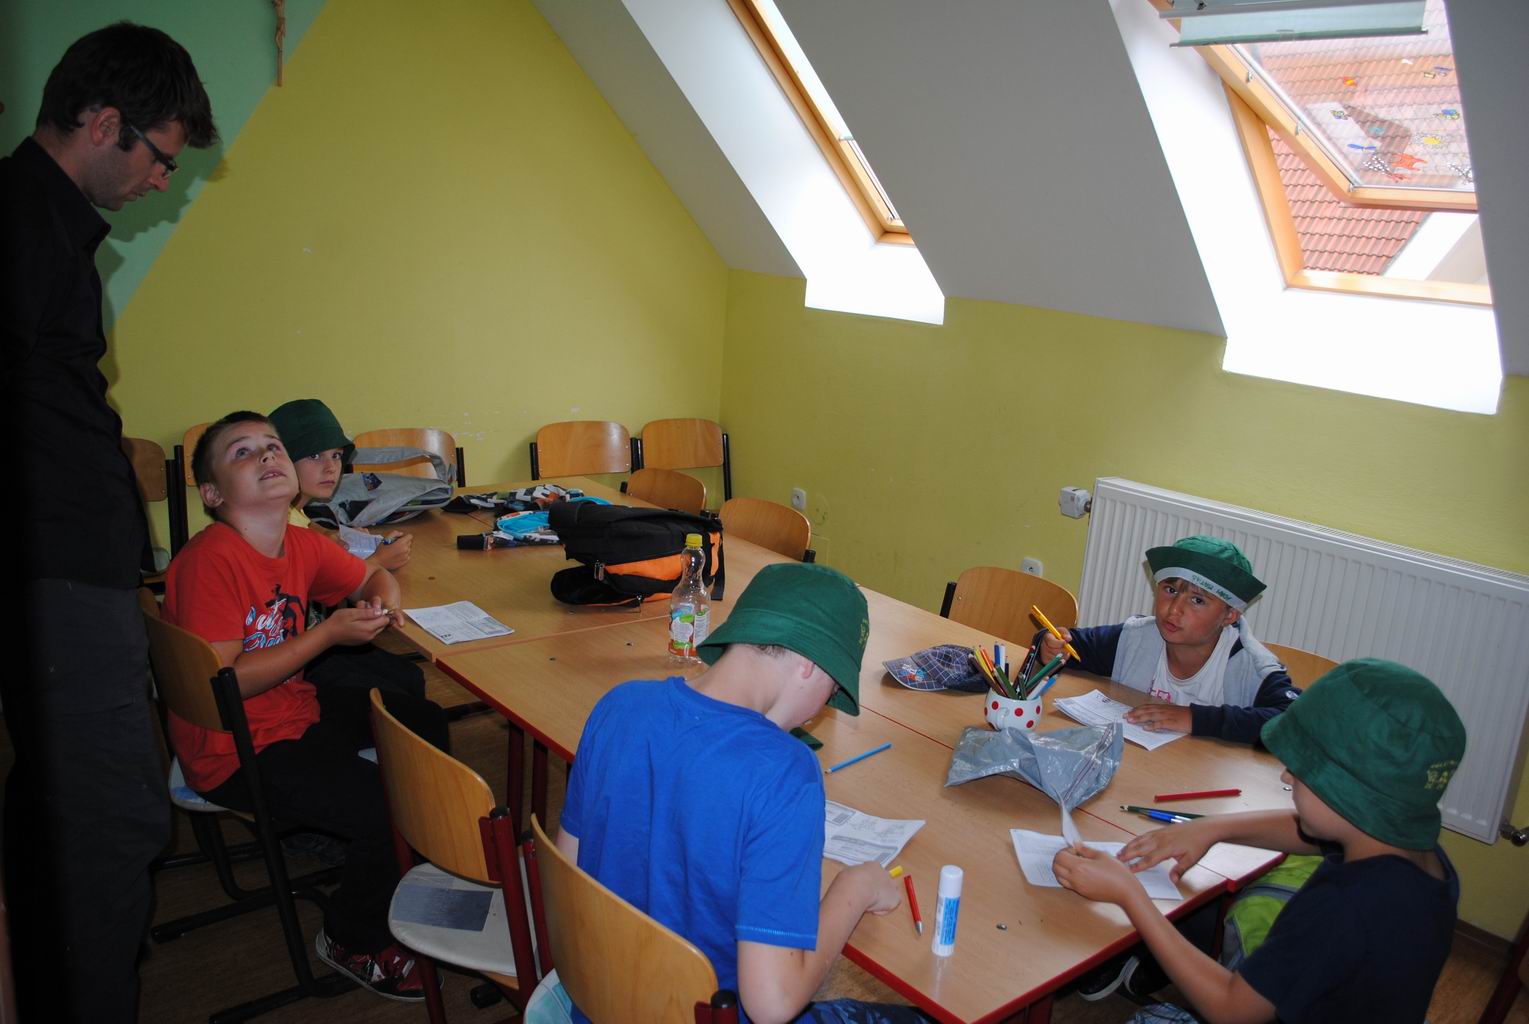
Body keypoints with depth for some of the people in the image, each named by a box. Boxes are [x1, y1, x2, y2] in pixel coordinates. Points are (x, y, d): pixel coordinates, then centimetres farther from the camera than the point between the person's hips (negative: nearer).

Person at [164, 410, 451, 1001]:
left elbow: (375, 577, 16)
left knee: (424, 722, 16)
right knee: (389, 808, -19)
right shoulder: (209, 560, -24)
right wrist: (331, 632, -24)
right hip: (235, 752, -9)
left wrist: (381, 603, -8)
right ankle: (352, 942, 10)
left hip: (298, 711, 9)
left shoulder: (301, 546, -1)